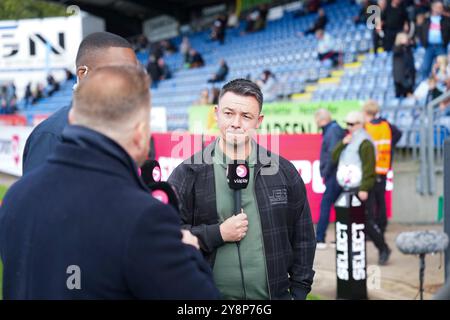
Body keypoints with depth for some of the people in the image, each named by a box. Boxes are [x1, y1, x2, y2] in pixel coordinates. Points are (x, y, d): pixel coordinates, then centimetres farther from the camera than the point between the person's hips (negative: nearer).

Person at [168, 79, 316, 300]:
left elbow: (303, 238, 7)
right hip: (206, 294, -2)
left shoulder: (283, 172, 3)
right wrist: (218, 233, -15)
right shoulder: (188, 173, -4)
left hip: (274, 294, 2)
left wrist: (299, 291, 3)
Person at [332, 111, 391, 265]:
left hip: (361, 189, -8)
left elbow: (368, 167, -17)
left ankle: (383, 249, 6)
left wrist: (364, 188, -22)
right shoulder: (349, 140, 18)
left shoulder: (364, 143, -10)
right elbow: (334, 157, 11)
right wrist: (343, 143, -4)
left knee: (367, 221, -7)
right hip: (348, 188, 8)